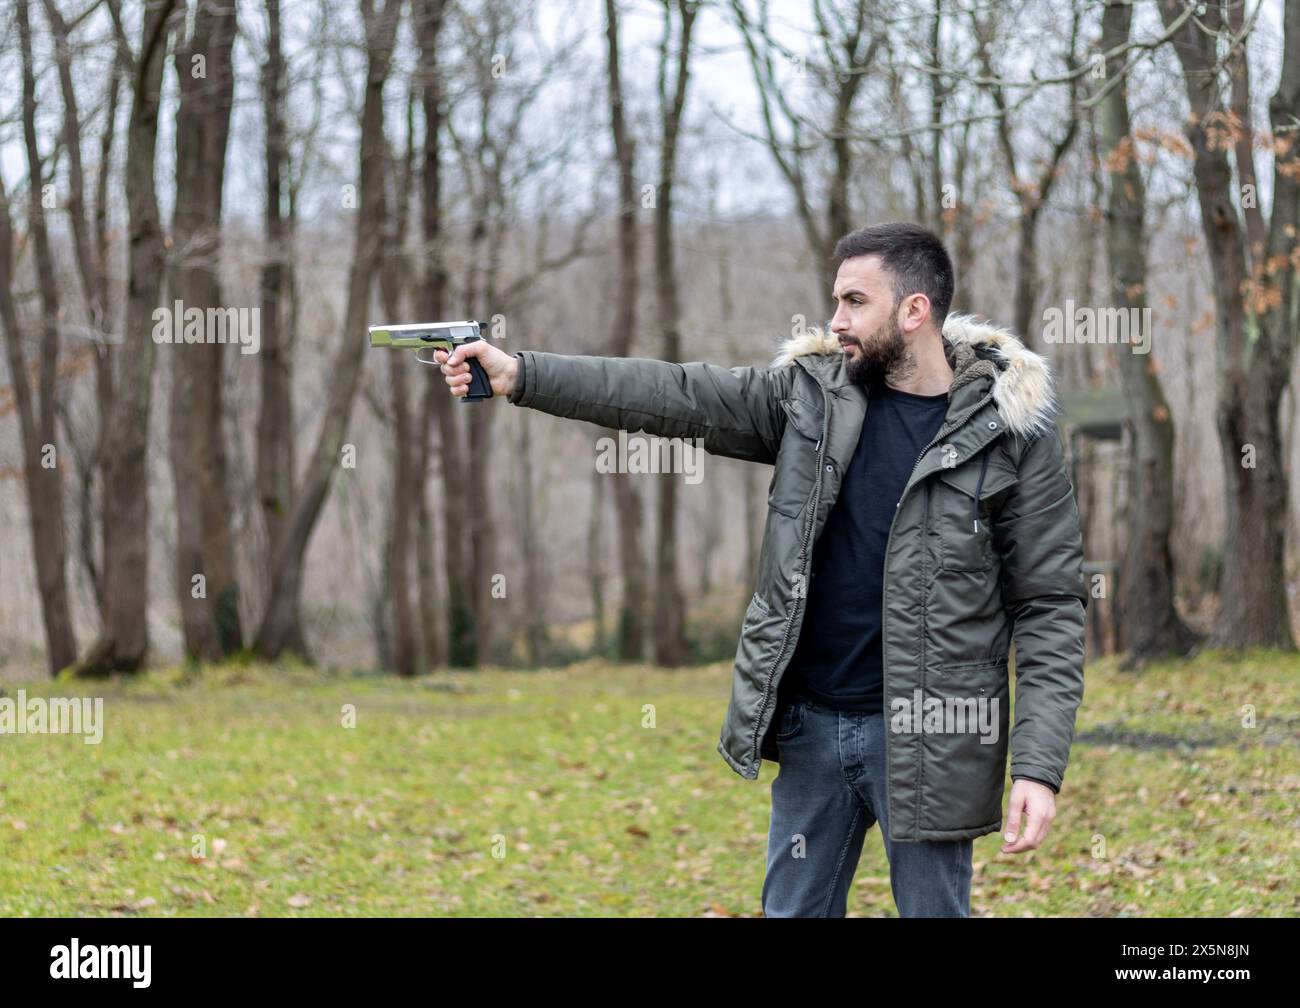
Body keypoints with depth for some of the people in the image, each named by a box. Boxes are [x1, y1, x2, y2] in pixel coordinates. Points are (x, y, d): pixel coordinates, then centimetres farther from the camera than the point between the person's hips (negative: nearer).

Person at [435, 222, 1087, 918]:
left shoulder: (1012, 433, -7)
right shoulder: (811, 392, 4)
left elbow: (1050, 604, -7)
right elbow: (674, 396, 0)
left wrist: (1039, 766, -15)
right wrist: (519, 375, -9)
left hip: (925, 743, -4)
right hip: (812, 725, 4)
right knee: (794, 909, 13)